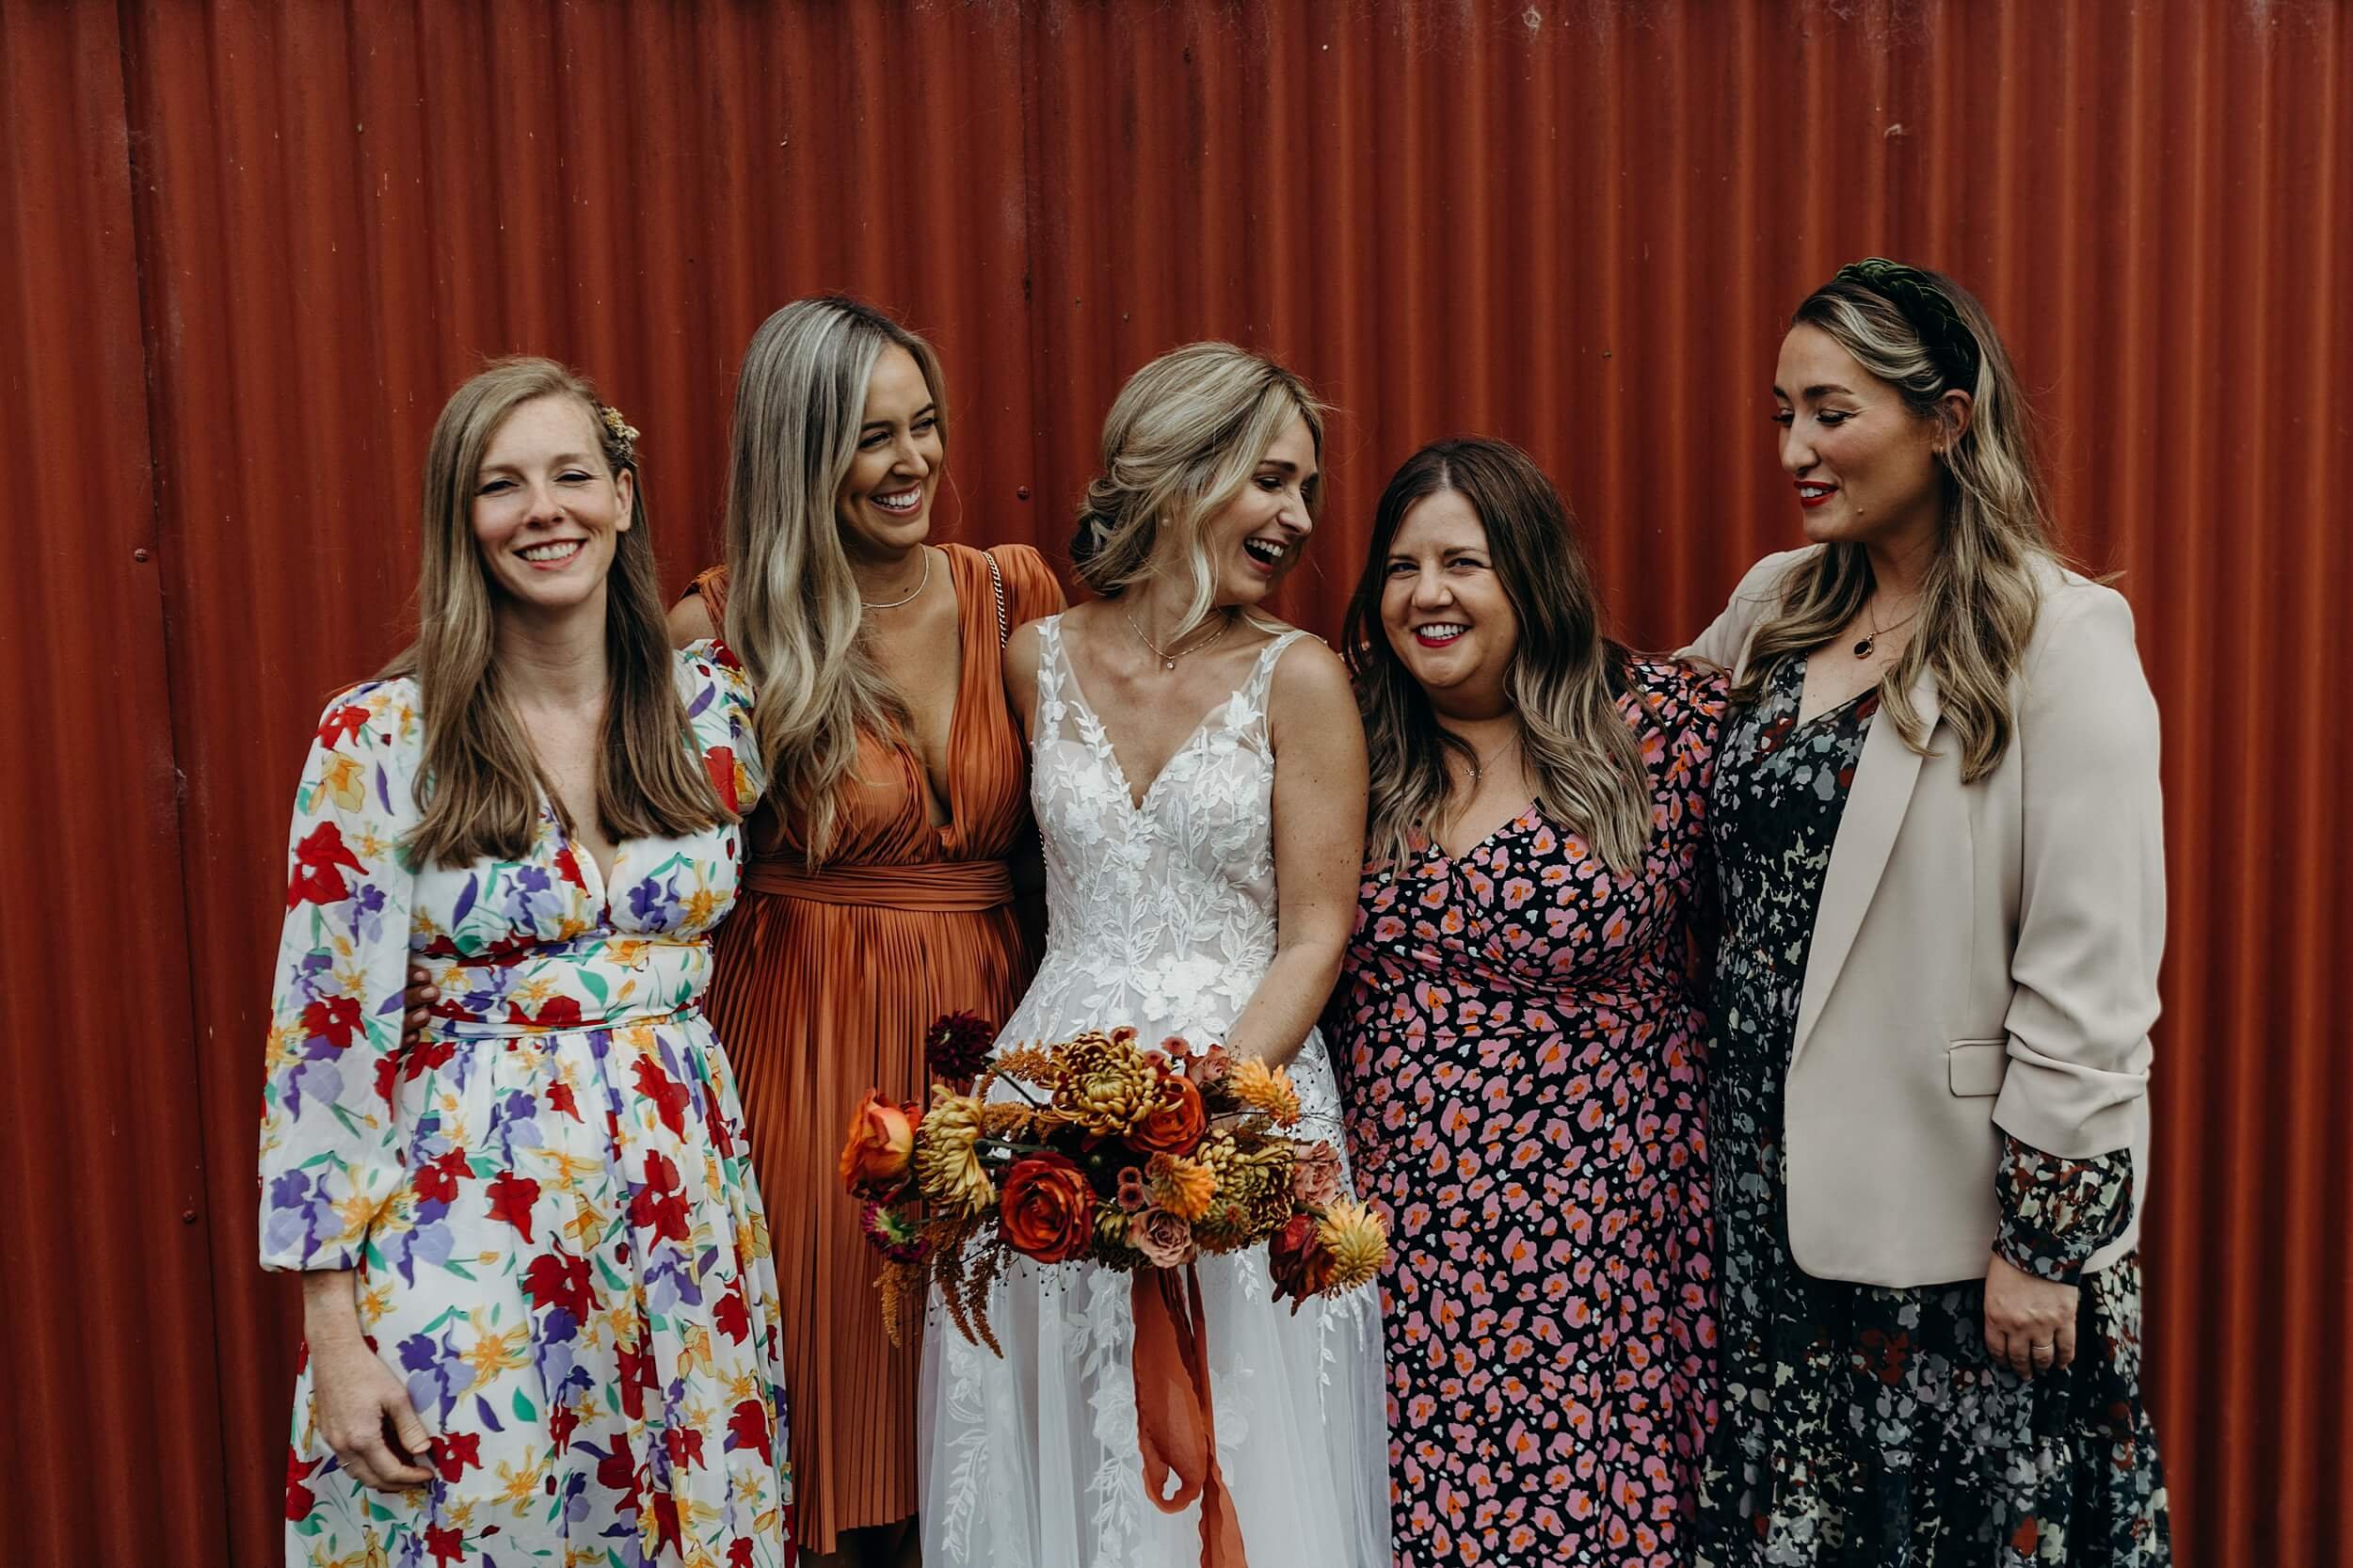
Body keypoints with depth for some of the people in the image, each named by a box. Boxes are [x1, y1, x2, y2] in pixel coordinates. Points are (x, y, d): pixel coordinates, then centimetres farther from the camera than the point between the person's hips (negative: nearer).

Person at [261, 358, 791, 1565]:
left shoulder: (713, 707, 2)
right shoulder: (379, 738, -8)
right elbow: (325, 1036, -8)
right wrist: (335, 1330, -10)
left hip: (686, 1205, 3)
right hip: (470, 1220, -3)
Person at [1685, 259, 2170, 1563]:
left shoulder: (2059, 642, -12)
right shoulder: (1775, 609, 7)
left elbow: (2092, 977, -14)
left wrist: (2044, 1242, -14)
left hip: (1950, 1220, -5)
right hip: (1773, 1199, 6)